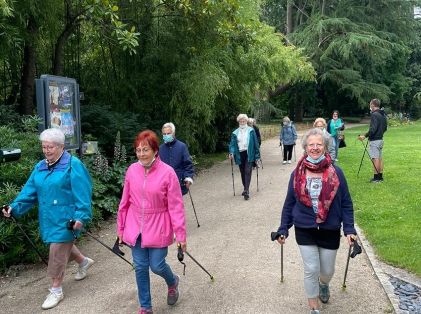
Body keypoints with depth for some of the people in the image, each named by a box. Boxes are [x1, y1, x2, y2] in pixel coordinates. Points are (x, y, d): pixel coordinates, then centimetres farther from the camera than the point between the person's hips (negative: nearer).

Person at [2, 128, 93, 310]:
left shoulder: (73, 165, -15)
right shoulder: (40, 167, 7)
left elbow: (82, 194, -19)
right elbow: (29, 191, 4)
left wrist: (81, 216, -26)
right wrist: (15, 207, -10)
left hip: (65, 219, -7)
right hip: (48, 219, 7)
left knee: (57, 252, -1)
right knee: (63, 245, 22)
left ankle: (56, 290, 16)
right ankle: (84, 261, 49)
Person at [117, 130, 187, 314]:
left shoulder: (167, 172, -14)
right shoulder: (131, 170, -2)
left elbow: (176, 206, -11)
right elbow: (125, 202, 6)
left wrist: (180, 234, -11)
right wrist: (120, 228, 11)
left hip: (158, 229, -3)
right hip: (135, 228, 4)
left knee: (156, 266, 2)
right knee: (140, 267, 9)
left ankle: (172, 282, 38)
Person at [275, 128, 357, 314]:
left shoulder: (336, 173, -8)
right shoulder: (297, 173, -5)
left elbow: (346, 203, -2)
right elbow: (289, 203, 2)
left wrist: (349, 229, -9)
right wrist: (283, 229, 1)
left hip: (330, 230, 0)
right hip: (305, 230, 0)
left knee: (328, 270, 14)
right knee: (311, 270, 0)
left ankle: (324, 284, 51)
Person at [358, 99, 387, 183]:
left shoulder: (374, 115, -16)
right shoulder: (383, 115, 13)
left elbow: (373, 129, -24)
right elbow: (385, 128, 19)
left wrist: (365, 136, -21)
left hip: (374, 140, -9)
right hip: (380, 139, 9)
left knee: (375, 159, -6)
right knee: (380, 158, 12)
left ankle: (376, 178, -3)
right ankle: (380, 177, 18)